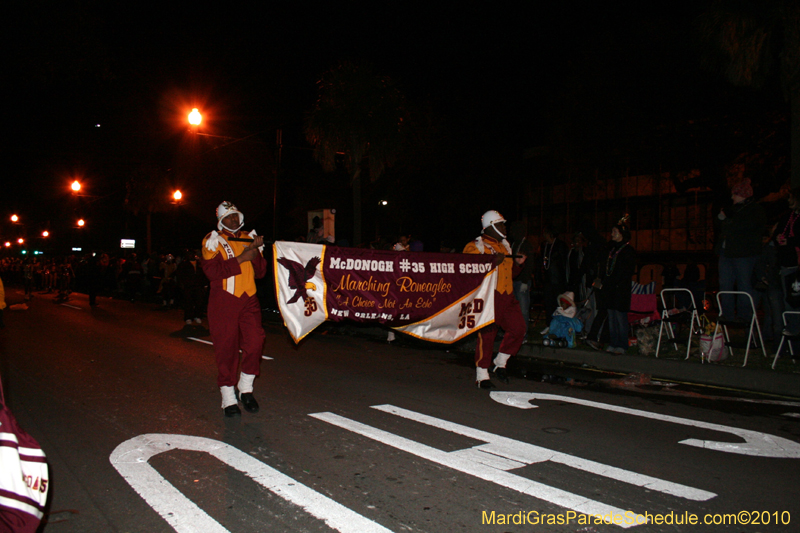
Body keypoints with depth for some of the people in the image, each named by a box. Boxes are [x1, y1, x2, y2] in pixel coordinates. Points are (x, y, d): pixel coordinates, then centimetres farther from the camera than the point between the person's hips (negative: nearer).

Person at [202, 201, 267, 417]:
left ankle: (246, 388, 13)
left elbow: (260, 273, 12)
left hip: (249, 299, 4)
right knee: (226, 348, -1)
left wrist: (257, 252, -6)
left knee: (254, 341, -8)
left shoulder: (249, 239, 16)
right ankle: (228, 398, 9)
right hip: (223, 301, -4)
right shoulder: (213, 241, 2)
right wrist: (240, 259, -16)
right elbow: (212, 271, -13)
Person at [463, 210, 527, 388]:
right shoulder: (475, 247, -4)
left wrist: (518, 263, 10)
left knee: (518, 328, 1)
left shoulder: (504, 246, 21)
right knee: (487, 334, -5)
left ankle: (500, 363, 20)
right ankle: (482, 375, 5)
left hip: (507, 296, 7)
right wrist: (492, 262, -21)